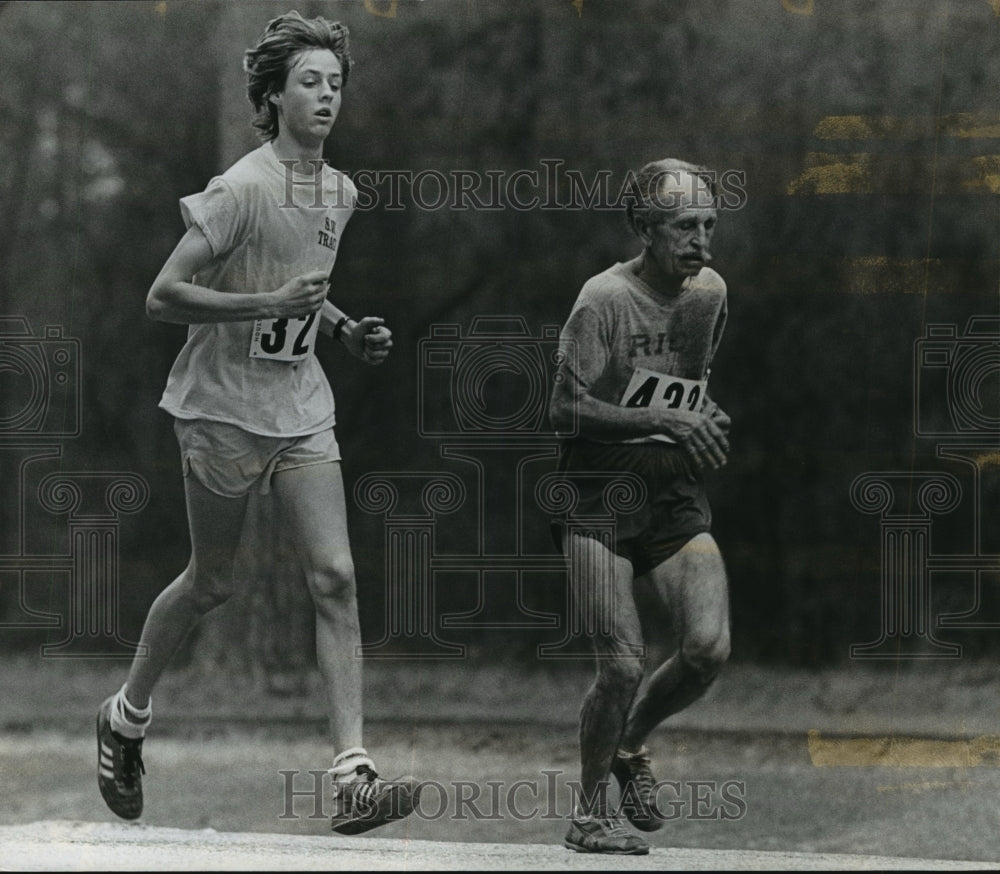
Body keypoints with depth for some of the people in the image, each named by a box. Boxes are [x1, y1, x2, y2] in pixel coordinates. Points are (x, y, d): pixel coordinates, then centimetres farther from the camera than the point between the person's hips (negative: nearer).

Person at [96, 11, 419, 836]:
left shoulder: (339, 193, 8)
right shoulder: (242, 189, -16)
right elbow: (163, 296, -18)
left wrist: (347, 329, 7)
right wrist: (272, 302, -27)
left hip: (301, 409, 6)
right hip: (224, 405, -6)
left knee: (335, 576, -8)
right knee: (212, 581, 7)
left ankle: (353, 775, -14)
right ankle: (127, 715, 34)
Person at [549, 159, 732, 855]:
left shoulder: (710, 292, 7)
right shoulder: (605, 300, -13)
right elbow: (567, 410, -18)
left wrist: (705, 419, 4)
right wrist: (664, 419, -24)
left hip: (676, 500, 5)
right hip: (599, 498, -5)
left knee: (710, 648, -14)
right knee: (624, 666, -12)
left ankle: (631, 745, 15)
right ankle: (591, 811, 10)